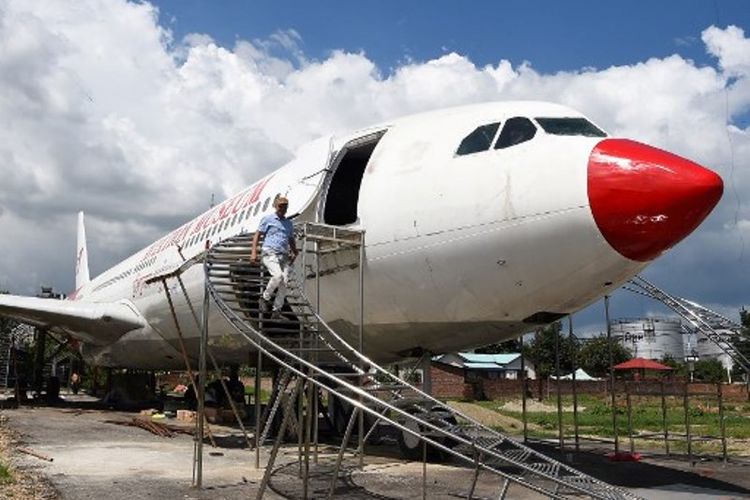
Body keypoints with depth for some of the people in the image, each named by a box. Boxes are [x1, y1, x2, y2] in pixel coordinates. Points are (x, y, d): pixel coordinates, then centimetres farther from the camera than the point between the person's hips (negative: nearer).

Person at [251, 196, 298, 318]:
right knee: (278, 275, -27)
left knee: (284, 282, -10)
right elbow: (257, 235, 5)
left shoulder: (289, 223, 22)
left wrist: (294, 252, 8)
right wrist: (254, 252, -7)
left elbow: (291, 240, 28)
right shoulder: (267, 219, 8)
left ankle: (277, 309, -3)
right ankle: (265, 298, -6)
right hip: (269, 253, -5)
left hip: (283, 256, 5)